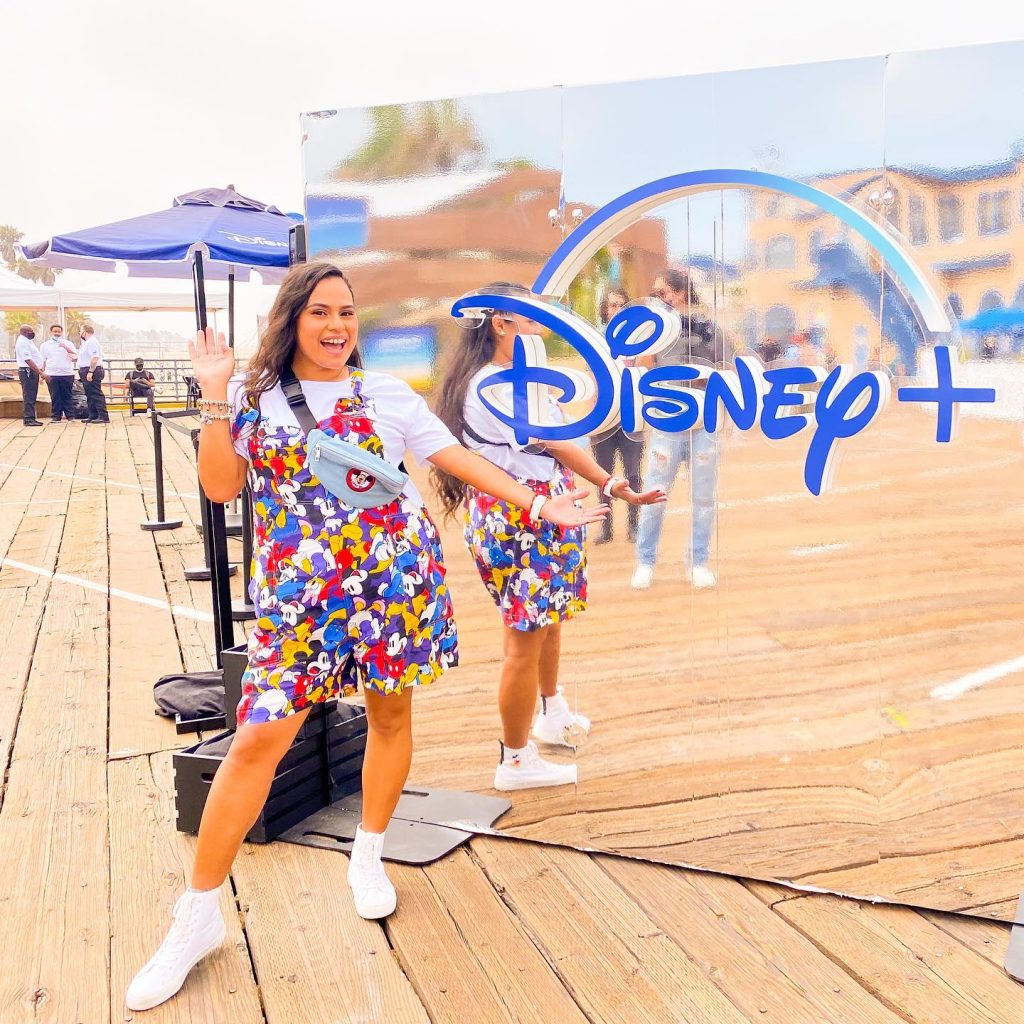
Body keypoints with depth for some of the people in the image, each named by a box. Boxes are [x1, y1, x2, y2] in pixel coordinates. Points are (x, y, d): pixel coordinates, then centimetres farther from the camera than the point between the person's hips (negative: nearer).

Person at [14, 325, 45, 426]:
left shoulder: (27, 341, 17)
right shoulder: (22, 342, -15)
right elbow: (28, 360, -22)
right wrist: (40, 372, -25)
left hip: (33, 371, 10)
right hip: (28, 371, -10)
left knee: (31, 397, 12)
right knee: (28, 396, -9)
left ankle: (31, 418, 17)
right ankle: (28, 419, -9)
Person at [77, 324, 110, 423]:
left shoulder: (92, 342, -13)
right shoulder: (87, 342, 19)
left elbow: (94, 358, -22)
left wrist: (90, 372, -26)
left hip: (92, 371, -11)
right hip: (87, 372, 11)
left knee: (96, 394, -11)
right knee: (90, 395, 13)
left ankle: (103, 416, -13)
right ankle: (93, 416, 17)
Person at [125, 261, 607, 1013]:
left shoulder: (388, 394, 6)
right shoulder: (253, 393, 5)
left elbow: (458, 457, 6)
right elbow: (220, 486, -1)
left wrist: (539, 505, -1)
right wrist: (215, 394, -8)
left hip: (394, 571, 2)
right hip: (298, 590, -1)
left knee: (391, 712, 10)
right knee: (259, 738, -5)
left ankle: (368, 858, 34)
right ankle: (198, 916, 9)